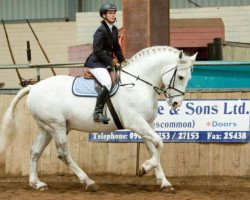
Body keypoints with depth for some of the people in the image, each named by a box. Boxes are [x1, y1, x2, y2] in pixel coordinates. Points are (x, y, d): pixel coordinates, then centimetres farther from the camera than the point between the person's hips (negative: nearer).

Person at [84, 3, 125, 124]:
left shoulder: (114, 30, 13)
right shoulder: (101, 31, -15)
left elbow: (117, 48, 22)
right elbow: (97, 51, -19)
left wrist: (122, 62, 10)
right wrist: (111, 62, -16)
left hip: (108, 63, 10)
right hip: (96, 63, -10)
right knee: (107, 83, -31)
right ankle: (98, 113, -32)